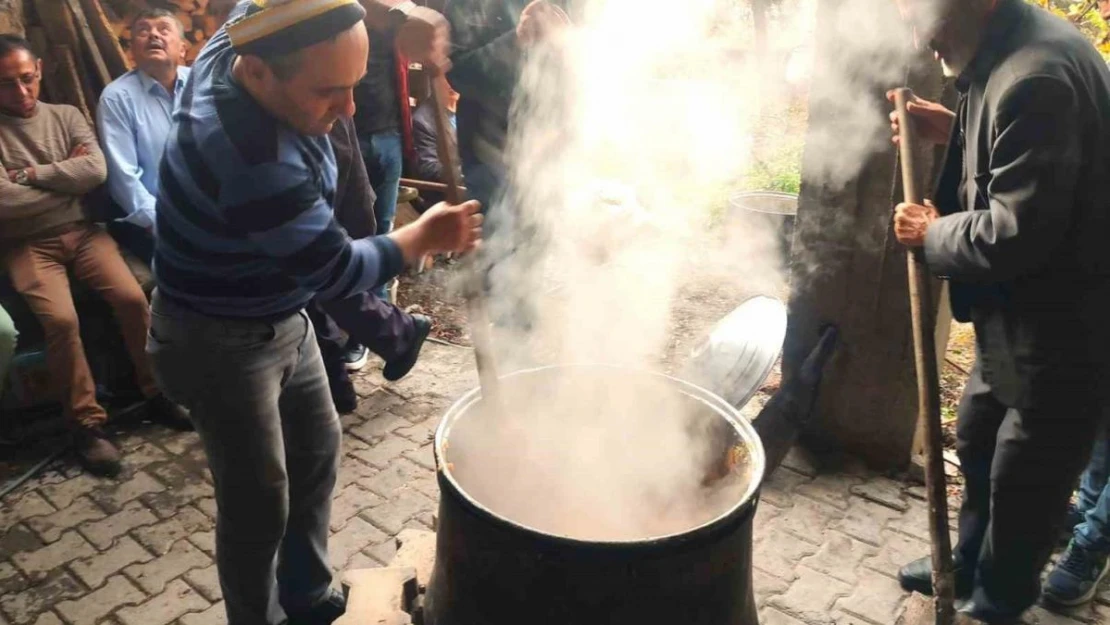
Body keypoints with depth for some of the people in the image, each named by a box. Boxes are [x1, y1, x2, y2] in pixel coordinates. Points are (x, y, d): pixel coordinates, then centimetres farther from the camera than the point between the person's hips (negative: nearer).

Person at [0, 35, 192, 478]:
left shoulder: (66, 116, 9)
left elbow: (96, 171, -7)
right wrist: (67, 179, -4)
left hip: (81, 231, 3)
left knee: (132, 297, -20)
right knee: (61, 318, -27)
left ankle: (156, 392, -1)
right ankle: (86, 423, -12)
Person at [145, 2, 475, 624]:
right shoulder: (254, 161, -37)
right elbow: (336, 270, -24)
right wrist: (424, 238, -10)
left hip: (284, 317, 9)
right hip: (219, 341, -9)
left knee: (317, 451, 19)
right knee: (259, 503, 3)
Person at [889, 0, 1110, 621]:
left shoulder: (1035, 77, -29)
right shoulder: (1008, 50, 4)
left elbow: (1015, 234, -31)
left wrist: (932, 233, -13)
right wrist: (956, 132, 2)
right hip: (1016, 315, 10)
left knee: (1025, 478, 11)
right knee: (977, 445, 24)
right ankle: (970, 564, 46)